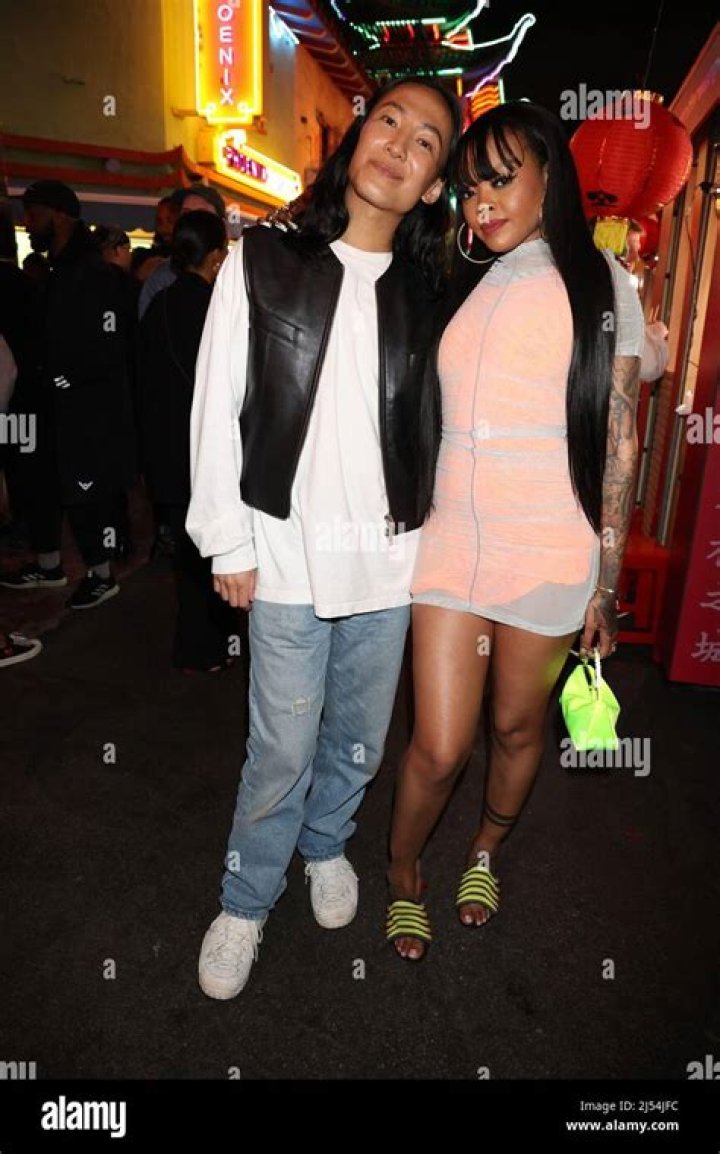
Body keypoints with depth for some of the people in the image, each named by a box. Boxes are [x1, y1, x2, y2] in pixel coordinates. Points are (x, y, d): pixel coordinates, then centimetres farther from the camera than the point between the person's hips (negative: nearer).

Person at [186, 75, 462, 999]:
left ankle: (326, 845, 45)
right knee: (282, 749, 5)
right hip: (288, 551, -2)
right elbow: (216, 409, -2)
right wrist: (228, 541, -5)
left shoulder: (429, 293, 6)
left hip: (391, 554, 3)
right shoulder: (262, 262, -1)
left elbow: (436, 424, 9)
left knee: (360, 738, 16)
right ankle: (244, 902, 31)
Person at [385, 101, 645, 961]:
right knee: (438, 749, 1)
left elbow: (618, 444, 0)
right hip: (452, 541, 2)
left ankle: (487, 851, 43)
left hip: (550, 553, -1)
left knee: (518, 726, 14)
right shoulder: (462, 287, 11)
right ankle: (402, 873, 30)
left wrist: (606, 580, -3)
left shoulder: (598, 281, 2)